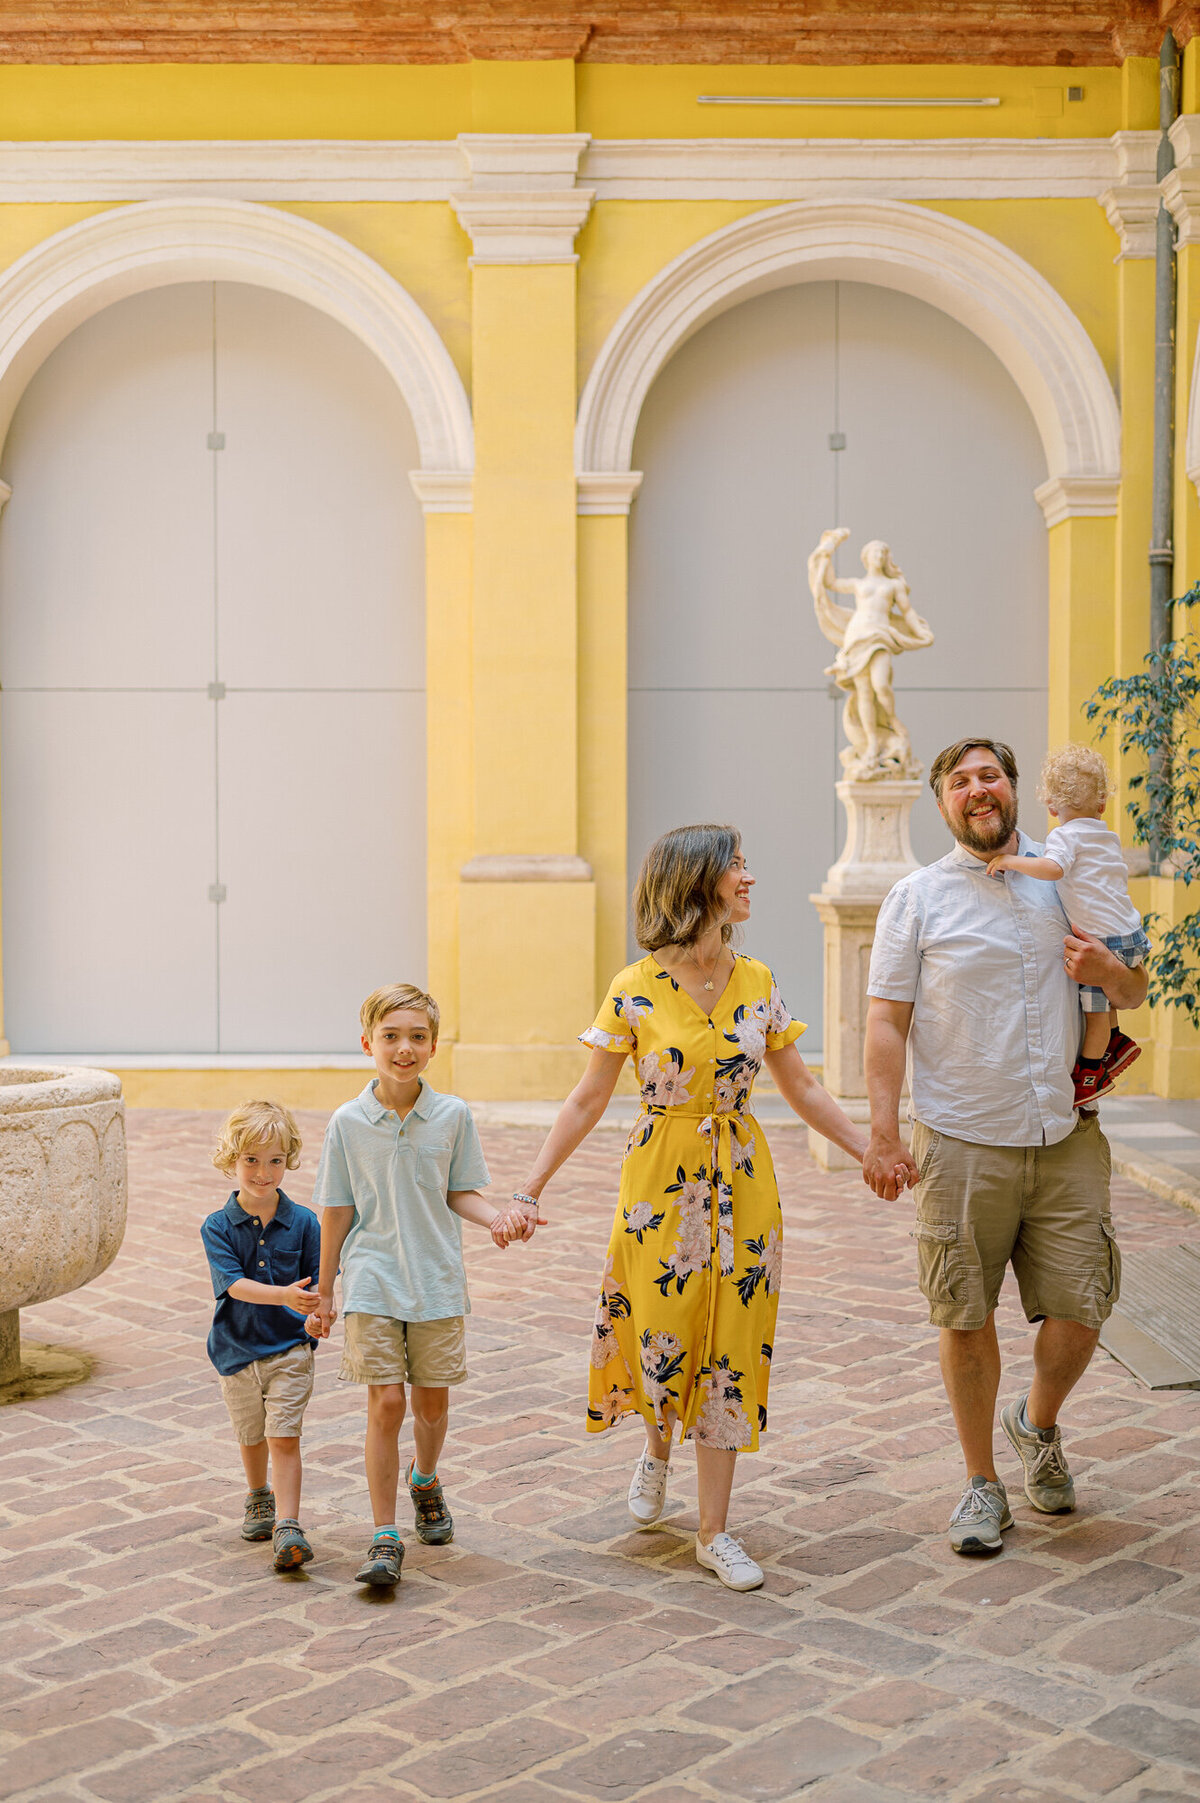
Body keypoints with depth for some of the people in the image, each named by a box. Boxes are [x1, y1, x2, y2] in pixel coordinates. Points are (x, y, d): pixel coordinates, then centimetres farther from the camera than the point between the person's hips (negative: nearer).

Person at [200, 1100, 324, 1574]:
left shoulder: (303, 1223, -6)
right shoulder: (218, 1227, -9)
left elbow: (317, 1284, -4)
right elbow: (234, 1284, -21)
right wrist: (283, 1296, -38)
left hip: (290, 1349, -1)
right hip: (237, 1351, 1)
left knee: (284, 1439, -10)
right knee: (251, 1439, 19)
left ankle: (288, 1526, -9)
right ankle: (259, 1499, 45)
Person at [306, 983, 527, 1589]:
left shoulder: (453, 1116, -3)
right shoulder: (349, 1122, -4)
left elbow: (459, 1193, 6)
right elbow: (336, 1213, 3)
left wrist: (495, 1216, -15)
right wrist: (324, 1294, 7)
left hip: (437, 1282, 2)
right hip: (372, 1283, -2)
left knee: (433, 1399, 11)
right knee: (386, 1403, -7)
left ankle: (424, 1480, 43)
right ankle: (385, 1537, 2)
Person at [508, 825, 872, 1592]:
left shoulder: (758, 983, 2)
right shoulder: (635, 991, -8)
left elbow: (802, 1088, 10)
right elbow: (588, 1100, -3)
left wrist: (872, 1152, 7)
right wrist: (532, 1188, -6)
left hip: (742, 1183, 3)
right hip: (660, 1183, -3)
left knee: (730, 1351, 3)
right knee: (663, 1342, 3)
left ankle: (716, 1531, 14)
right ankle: (658, 1448, 39)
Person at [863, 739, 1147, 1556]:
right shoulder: (918, 896, 1)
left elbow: (1136, 992, 17)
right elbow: (887, 1022, -2)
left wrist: (1107, 968, -7)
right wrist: (884, 1134, -9)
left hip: (1066, 1137, 2)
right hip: (961, 1144, -2)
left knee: (1079, 1313, 1)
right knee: (967, 1319, 3)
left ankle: (1039, 1423, 33)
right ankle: (983, 1483, 21)